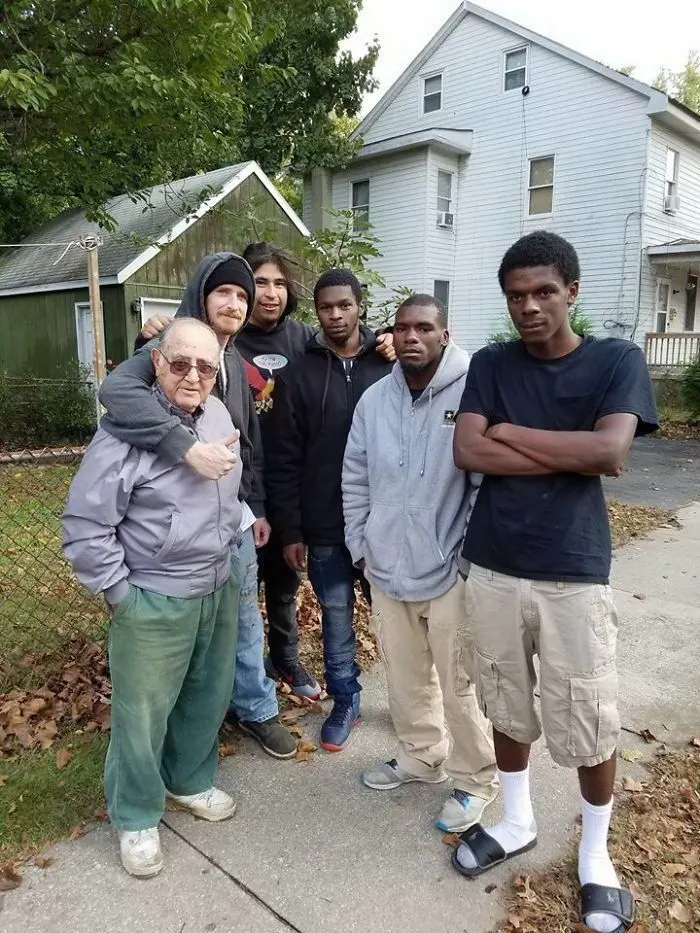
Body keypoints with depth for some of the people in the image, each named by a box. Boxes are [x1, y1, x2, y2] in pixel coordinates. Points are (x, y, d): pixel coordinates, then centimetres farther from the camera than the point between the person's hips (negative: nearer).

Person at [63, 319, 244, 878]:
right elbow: (85, 526, -17)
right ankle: (136, 818, 35)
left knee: (209, 698, 21)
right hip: (154, 602, -6)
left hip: (220, 590, 7)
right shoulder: (127, 430, -19)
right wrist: (119, 593, -12)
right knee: (143, 714, 10)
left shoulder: (219, 417, 2)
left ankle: (190, 781, 47)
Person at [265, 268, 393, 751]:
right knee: (337, 620, 13)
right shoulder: (298, 375, 0)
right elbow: (284, 461, -1)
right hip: (325, 529, 0)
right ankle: (345, 703, 32)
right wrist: (290, 531, -4)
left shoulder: (391, 366, -1)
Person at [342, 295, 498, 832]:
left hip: (451, 571, -5)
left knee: (459, 683, 7)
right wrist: (361, 546, 8)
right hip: (387, 568, 6)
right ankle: (421, 756, 44)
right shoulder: (374, 398, 3)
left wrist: (469, 558, -14)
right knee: (405, 676, 21)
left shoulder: (472, 391, -14)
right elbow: (355, 478, 10)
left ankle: (477, 779, 30)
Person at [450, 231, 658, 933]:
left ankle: (595, 856, 33)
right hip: (492, 569, 3)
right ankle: (516, 822, 41)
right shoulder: (490, 365, 5)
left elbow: (610, 450, -17)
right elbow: (468, 452, -9)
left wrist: (507, 431, -10)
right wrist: (571, 454, -13)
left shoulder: (616, 361, -1)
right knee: (508, 709, 17)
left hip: (574, 574, -2)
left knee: (590, 727, 8)